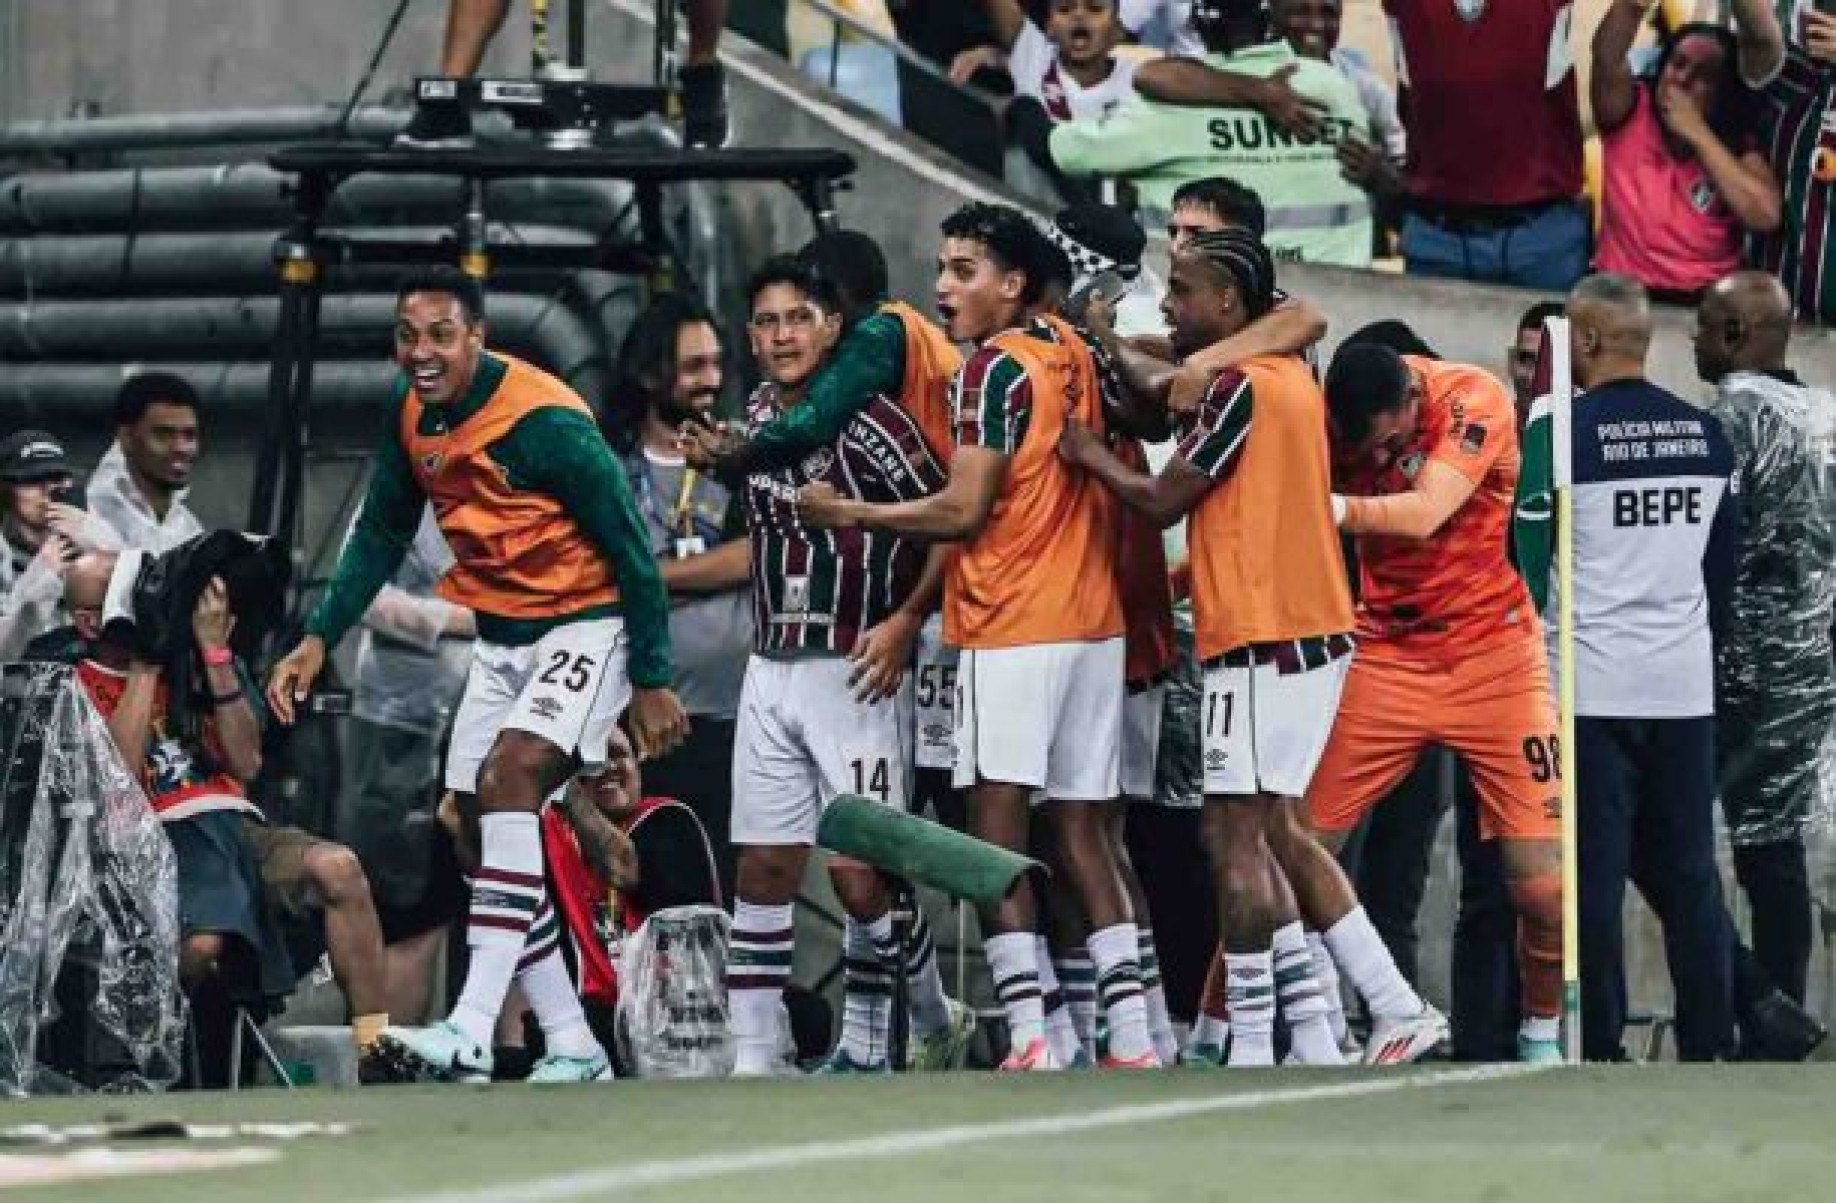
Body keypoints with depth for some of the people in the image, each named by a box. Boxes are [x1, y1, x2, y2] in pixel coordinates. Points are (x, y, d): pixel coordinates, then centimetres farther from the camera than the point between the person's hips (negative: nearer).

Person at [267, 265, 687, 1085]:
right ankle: (574, 1048, 12)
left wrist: (651, 681, -13)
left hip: (586, 625, -9)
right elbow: (382, 535, 14)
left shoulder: (545, 423, -23)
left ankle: (471, 1034, -36)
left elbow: (631, 549, -16)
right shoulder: (412, 413, 0)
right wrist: (320, 638, 5)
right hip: (500, 638, 9)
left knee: (508, 775, -28)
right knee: (480, 831, 4)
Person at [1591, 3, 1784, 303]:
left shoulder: (1739, 143, 4)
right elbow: (1607, 57, -14)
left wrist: (1697, 133, -8)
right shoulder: (1630, 113, 4)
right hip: (1620, 292, 0)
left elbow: (1765, 217, -12)